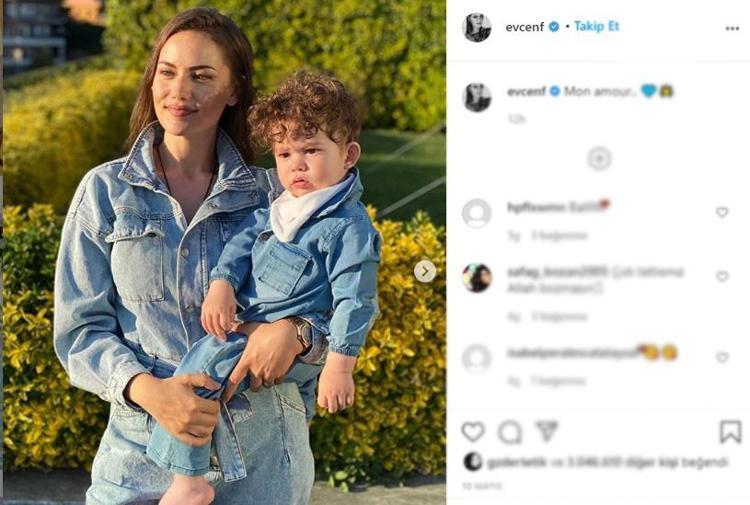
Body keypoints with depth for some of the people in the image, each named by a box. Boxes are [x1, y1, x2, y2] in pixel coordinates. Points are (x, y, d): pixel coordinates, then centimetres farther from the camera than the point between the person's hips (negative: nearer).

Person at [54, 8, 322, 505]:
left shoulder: (272, 194, 3)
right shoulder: (105, 190, 2)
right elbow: (80, 330, -1)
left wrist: (296, 331, -19)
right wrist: (146, 387, -20)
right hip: (144, 453, -1)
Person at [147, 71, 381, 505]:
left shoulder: (349, 227, -14)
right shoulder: (277, 209, 11)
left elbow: (355, 301, -17)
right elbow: (242, 243, 12)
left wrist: (340, 366, -22)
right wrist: (222, 283, -8)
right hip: (251, 331, 9)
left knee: (206, 360, -25)